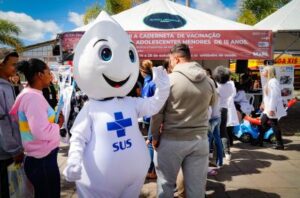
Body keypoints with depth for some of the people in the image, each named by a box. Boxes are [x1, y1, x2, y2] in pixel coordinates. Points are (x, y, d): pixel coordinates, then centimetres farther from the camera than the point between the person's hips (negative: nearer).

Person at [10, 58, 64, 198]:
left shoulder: (31, 94, 8)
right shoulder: (33, 97, -22)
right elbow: (41, 132, -29)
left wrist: (54, 120, 3)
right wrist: (58, 125, -12)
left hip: (44, 157, 9)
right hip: (42, 160, -9)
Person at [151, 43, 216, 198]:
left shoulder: (168, 80, -12)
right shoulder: (209, 81, 2)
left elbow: (157, 112, -10)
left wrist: (155, 137, 1)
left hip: (171, 140, -3)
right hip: (200, 139, 4)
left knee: (166, 183, 14)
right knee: (196, 185, 14)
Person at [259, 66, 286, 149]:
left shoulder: (273, 81, -17)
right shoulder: (269, 81, 14)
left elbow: (274, 96, -22)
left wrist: (271, 109, -24)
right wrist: (263, 104, 25)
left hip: (272, 108, -10)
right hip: (268, 108, 10)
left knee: (274, 125, -3)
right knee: (263, 122, 14)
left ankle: (279, 144, 8)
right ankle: (260, 141, 23)